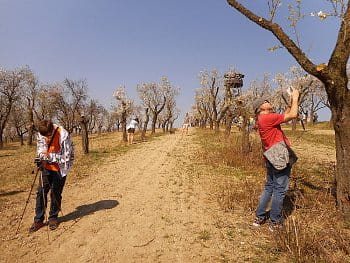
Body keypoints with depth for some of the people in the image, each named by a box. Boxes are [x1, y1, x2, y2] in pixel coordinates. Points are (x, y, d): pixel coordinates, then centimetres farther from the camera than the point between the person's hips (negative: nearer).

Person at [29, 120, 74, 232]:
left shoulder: (63, 135, -25)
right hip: (47, 167, 4)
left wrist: (49, 156, -29)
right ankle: (38, 220, 18)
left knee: (55, 193, 3)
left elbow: (66, 156, -21)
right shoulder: (40, 134, -9)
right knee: (41, 191, 4)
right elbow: (40, 148, 4)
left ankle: (53, 218, 24)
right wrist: (42, 158, -16)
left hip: (60, 168, -4)